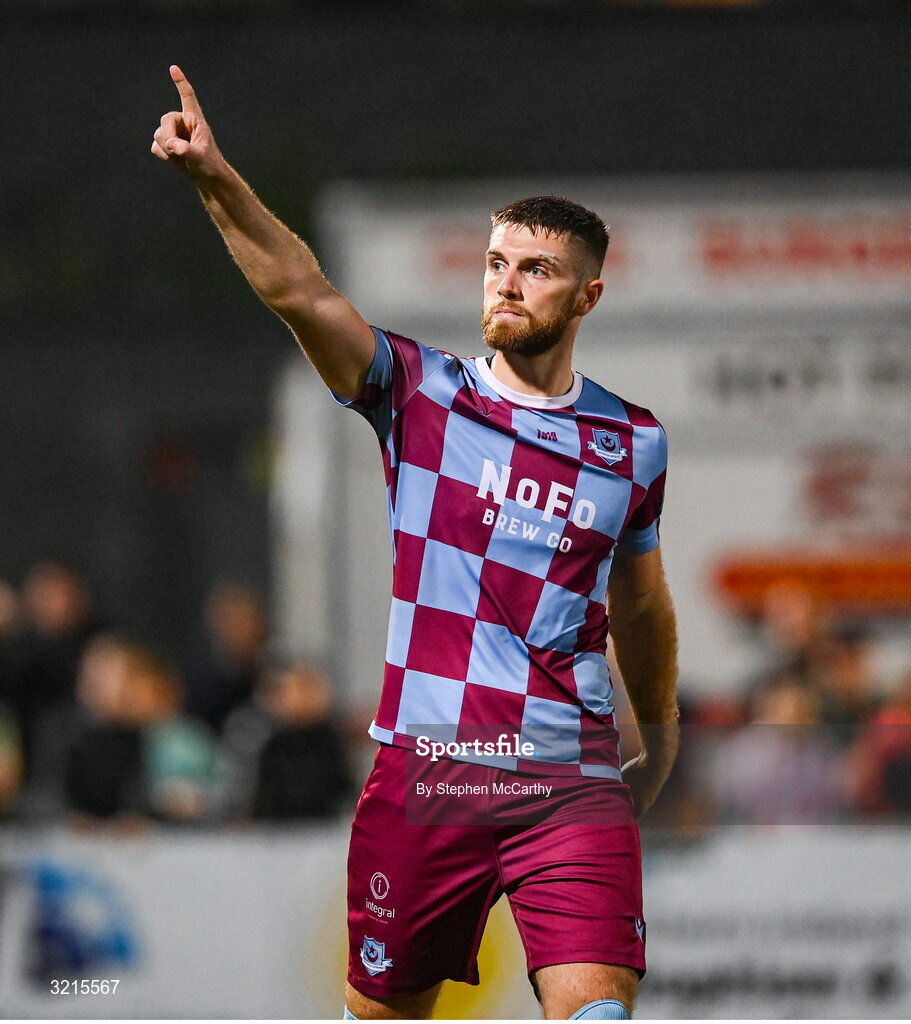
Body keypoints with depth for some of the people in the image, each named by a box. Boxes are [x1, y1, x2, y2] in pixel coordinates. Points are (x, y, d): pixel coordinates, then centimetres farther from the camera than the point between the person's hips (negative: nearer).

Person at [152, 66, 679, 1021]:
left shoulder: (633, 442, 10)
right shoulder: (420, 393, 2)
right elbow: (301, 292, -13)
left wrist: (661, 741, 36)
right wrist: (215, 179, -29)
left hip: (572, 787, 1)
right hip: (421, 773, -1)